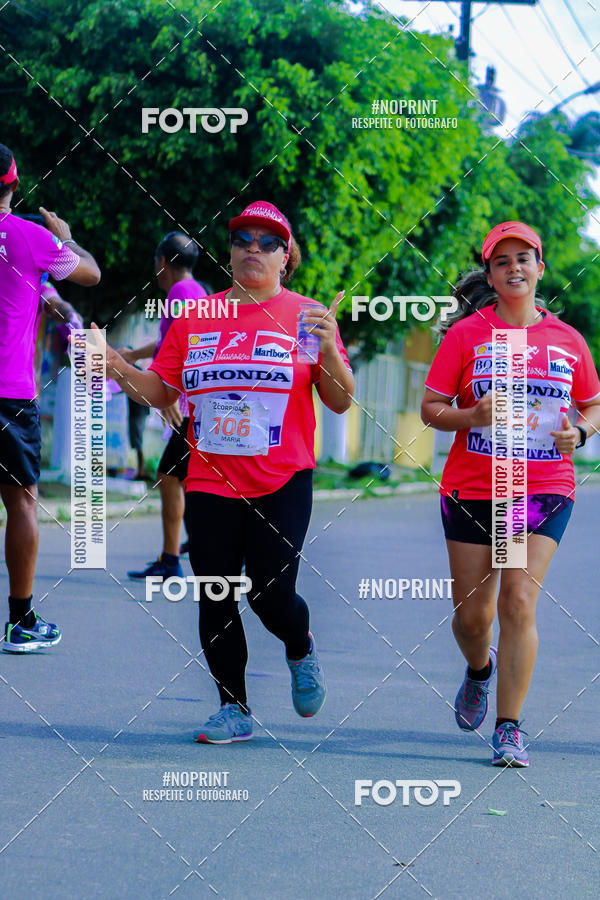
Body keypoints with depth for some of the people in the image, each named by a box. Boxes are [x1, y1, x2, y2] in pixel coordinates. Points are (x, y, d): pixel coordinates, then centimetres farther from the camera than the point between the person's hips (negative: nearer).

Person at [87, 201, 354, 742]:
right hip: (210, 484, 3)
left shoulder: (305, 316, 1)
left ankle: (301, 650, 26)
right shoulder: (195, 318, 9)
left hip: (282, 483, -3)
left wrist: (328, 350, -20)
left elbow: (341, 402, -2)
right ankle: (234, 710, 16)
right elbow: (161, 392, 13)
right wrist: (116, 366, -4)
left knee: (270, 595, -9)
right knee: (215, 599, 2)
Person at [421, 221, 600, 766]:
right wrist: (475, 415, -19)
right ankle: (480, 669, 41)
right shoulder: (466, 334, 0)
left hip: (545, 490, 0)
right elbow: (431, 409, 0)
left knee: (519, 602, -13)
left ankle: (509, 728, -5)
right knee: (472, 613, 5)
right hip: (472, 489, 0)